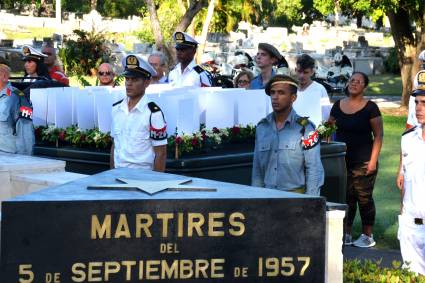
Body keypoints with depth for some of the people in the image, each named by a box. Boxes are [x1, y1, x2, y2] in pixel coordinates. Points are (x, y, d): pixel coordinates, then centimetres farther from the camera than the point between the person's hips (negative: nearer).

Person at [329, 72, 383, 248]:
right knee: (346, 198, 9)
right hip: (342, 160, 4)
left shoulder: (370, 108, -4)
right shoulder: (338, 106, 9)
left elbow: (378, 135, -5)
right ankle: (346, 234, 17)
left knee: (364, 198, 1)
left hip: (363, 162, -4)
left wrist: (373, 160, -12)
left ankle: (367, 236, 10)